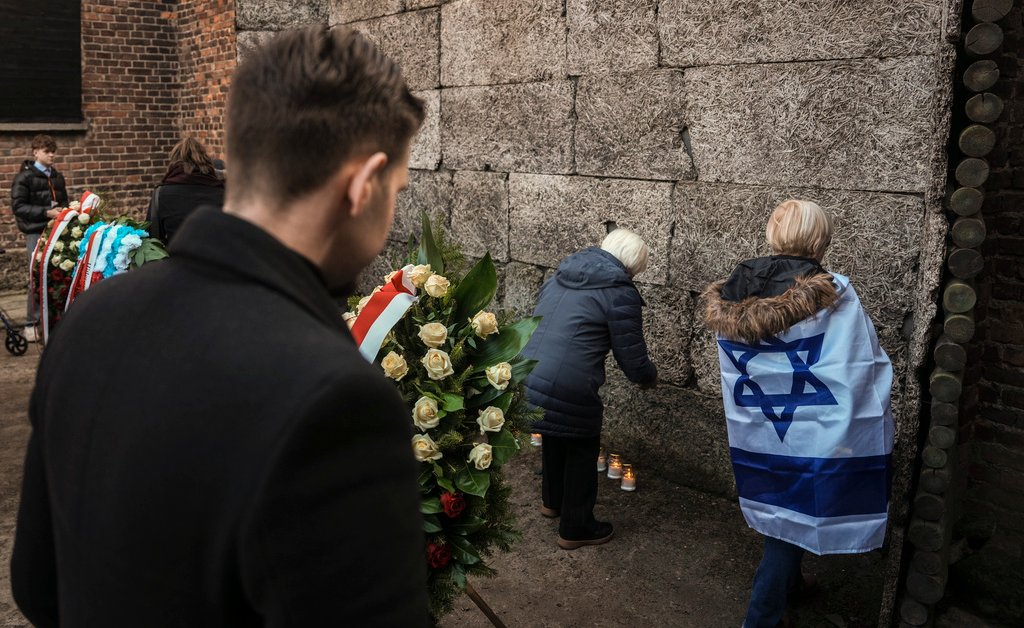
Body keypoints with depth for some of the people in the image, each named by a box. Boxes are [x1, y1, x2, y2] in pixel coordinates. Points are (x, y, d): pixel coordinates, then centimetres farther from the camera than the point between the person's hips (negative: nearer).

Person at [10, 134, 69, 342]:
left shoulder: (57, 176, 15)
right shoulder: (24, 177, -3)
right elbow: (18, 206, -9)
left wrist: (63, 211, 4)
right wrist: (46, 213, -18)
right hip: (36, 232, -5)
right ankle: (31, 323, 4)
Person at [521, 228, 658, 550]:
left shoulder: (560, 275, 14)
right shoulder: (621, 294, -8)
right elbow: (633, 361, -5)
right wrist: (651, 377, 18)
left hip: (525, 377, 8)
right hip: (567, 391, -7)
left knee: (554, 438, 31)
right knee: (582, 451, 16)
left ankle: (552, 501, 52)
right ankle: (576, 529, 31)